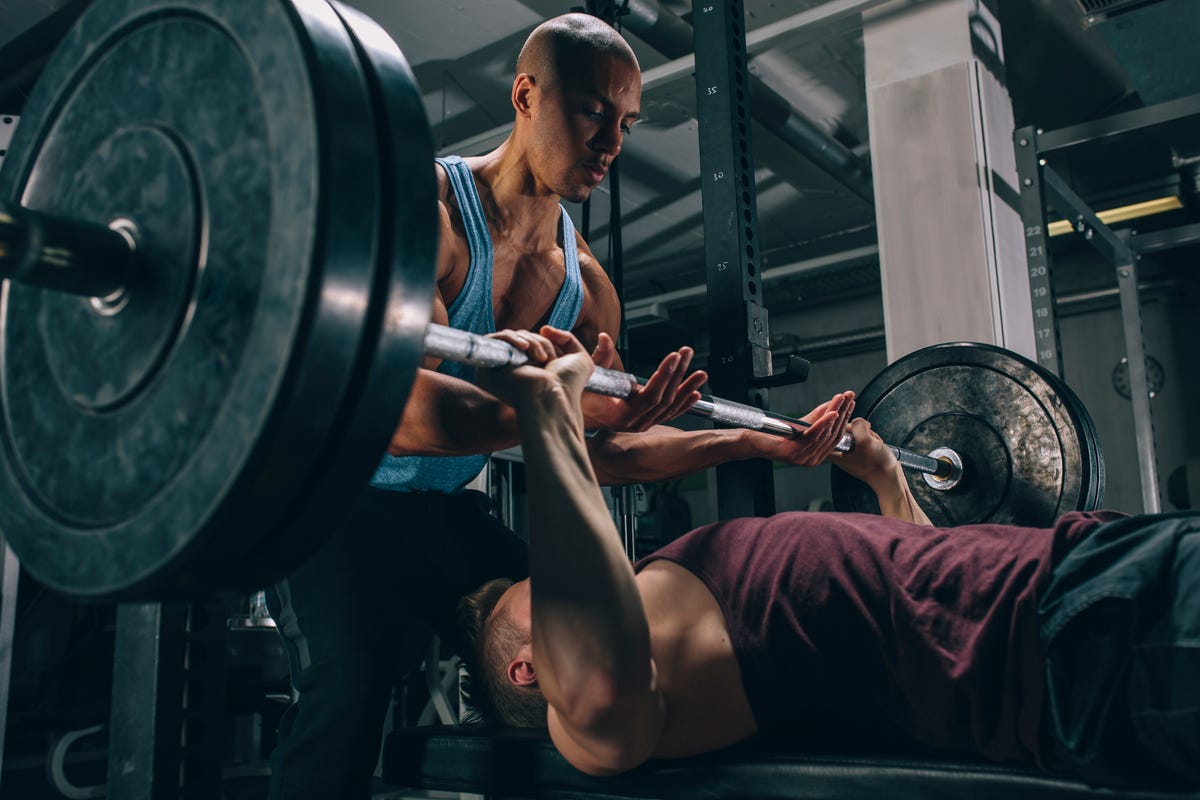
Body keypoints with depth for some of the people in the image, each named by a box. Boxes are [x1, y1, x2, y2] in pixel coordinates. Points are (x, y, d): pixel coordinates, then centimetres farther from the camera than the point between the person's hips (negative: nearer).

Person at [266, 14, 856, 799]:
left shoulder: (584, 280, 4)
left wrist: (762, 442, 3)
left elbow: (606, 450, 7)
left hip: (447, 507, 7)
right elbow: (397, 406, -32)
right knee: (353, 681, -30)